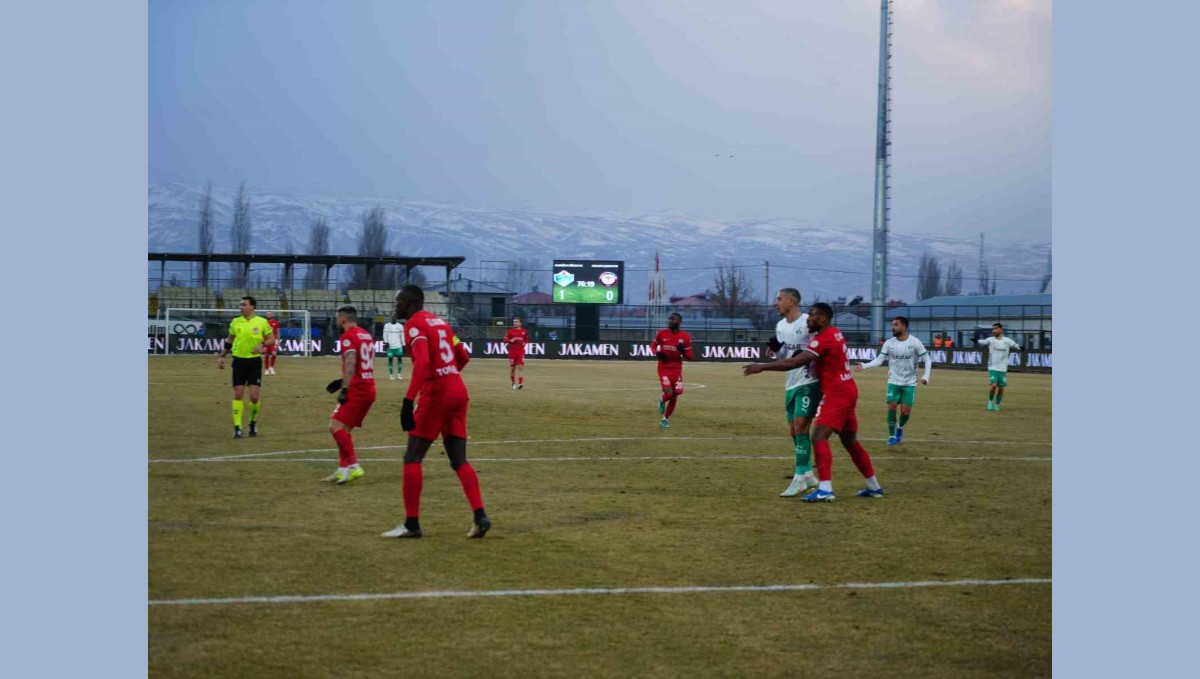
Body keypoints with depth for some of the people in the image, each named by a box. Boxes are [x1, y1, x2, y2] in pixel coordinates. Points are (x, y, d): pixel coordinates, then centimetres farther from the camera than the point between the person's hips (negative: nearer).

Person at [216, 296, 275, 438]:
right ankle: (237, 427, 1)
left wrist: (263, 344, -18)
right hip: (239, 361, 2)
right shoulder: (235, 322, 4)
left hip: (255, 362, -2)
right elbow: (229, 340, 17)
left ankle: (253, 423, 21)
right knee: (238, 394, -3)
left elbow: (272, 339, 1)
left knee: (254, 396, -4)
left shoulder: (262, 322, -3)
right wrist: (221, 356, 10)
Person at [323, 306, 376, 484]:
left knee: (336, 426, -14)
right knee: (344, 429, 14)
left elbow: (350, 363, -22)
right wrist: (343, 381, 25)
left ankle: (353, 465, -19)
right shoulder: (366, 335, 19)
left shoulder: (348, 336, -9)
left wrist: (344, 388, -26)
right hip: (369, 388, 10)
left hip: (357, 390, -9)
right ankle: (344, 468, 14)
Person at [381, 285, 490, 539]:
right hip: (459, 391, 8)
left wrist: (408, 400, -27)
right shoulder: (439, 322, 19)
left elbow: (422, 362, -22)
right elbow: (463, 357, 23)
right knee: (459, 460, 8)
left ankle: (411, 524, 0)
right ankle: (480, 517, -4)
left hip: (435, 395, -8)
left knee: (412, 458, 1)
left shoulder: (414, 324, -7)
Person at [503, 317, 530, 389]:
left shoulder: (524, 331, 5)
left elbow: (527, 340, 18)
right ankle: (513, 382, 23)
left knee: (520, 367, -12)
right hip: (512, 351, 1)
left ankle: (520, 383, -17)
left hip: (521, 351, -1)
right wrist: (511, 340, -17)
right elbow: (505, 340, 0)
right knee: (512, 368, 7)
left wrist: (525, 343, -3)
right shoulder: (510, 331, 1)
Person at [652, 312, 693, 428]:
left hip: (677, 369, 2)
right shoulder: (661, 334, -3)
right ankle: (662, 401, 20)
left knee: (674, 396, 5)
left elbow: (690, 357, 0)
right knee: (668, 393, -18)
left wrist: (683, 351, -21)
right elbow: (653, 345, 14)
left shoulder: (685, 337, -3)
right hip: (664, 368, -2)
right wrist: (657, 353, -7)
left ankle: (665, 419, 24)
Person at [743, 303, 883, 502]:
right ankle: (874, 486, 24)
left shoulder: (824, 339, -18)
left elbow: (794, 363, -25)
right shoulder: (834, 334, 12)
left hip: (837, 394, -10)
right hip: (845, 391, 10)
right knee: (850, 441, 17)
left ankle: (825, 489, -23)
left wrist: (762, 367, -22)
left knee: (819, 436, -16)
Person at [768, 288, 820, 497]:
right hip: (791, 384, 8)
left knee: (800, 428, -13)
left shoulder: (808, 322, -13)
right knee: (794, 430, 10)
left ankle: (799, 479, -11)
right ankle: (808, 474, 21)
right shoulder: (780, 326, 11)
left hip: (809, 383, -8)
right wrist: (776, 349, -2)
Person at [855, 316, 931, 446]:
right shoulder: (889, 343, -5)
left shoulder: (915, 342, -11)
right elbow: (879, 360, -6)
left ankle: (900, 428, 29)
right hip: (894, 381, 1)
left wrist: (926, 376, -15)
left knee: (905, 411, -4)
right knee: (891, 407, -10)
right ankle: (892, 435, 7)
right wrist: (864, 366, -21)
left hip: (909, 383, -1)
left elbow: (927, 359, -5)